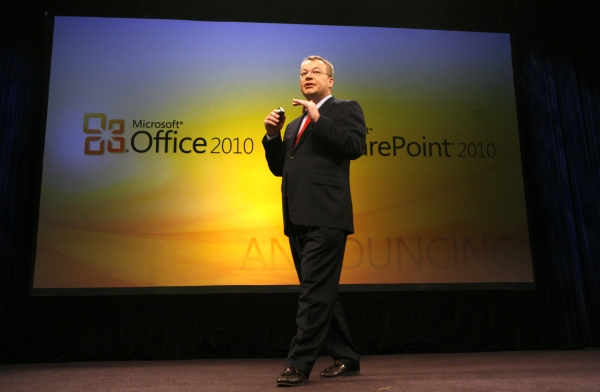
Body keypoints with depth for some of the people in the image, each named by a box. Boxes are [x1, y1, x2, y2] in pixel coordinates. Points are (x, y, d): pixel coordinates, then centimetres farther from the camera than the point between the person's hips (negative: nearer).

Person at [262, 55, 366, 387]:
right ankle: (346, 358, 21)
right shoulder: (295, 123, 26)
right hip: (298, 219, 8)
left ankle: (299, 363, -4)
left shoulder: (345, 109, 7)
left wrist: (319, 118, -11)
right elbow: (279, 168, 22)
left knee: (315, 291, -9)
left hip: (326, 216, -8)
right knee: (320, 293, 11)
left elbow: (356, 146, -11)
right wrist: (273, 135, 8)